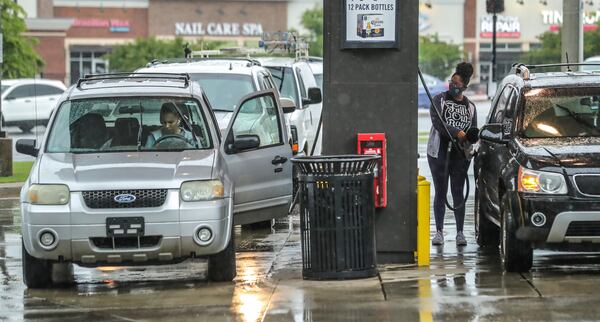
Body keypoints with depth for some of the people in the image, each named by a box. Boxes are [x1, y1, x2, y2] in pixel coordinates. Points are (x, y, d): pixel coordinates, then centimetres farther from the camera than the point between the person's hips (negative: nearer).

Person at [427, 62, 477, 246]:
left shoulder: (470, 106, 12)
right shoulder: (439, 100, 3)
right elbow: (437, 122, -11)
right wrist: (457, 133, -22)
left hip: (460, 155, 2)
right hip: (439, 153, -2)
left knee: (458, 192, 2)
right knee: (440, 193, 2)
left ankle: (460, 233, 5)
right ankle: (439, 232, 7)